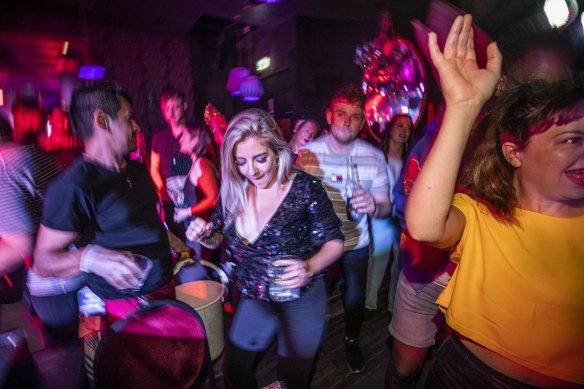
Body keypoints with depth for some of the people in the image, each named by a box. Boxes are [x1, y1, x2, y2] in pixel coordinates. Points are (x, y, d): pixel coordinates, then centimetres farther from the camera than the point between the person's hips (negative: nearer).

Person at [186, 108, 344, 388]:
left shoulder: (305, 188, -23)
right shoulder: (233, 190, -10)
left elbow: (334, 242, -14)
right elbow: (218, 238, 3)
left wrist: (310, 267, -33)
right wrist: (204, 236, -19)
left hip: (300, 302, -4)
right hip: (253, 299, 5)